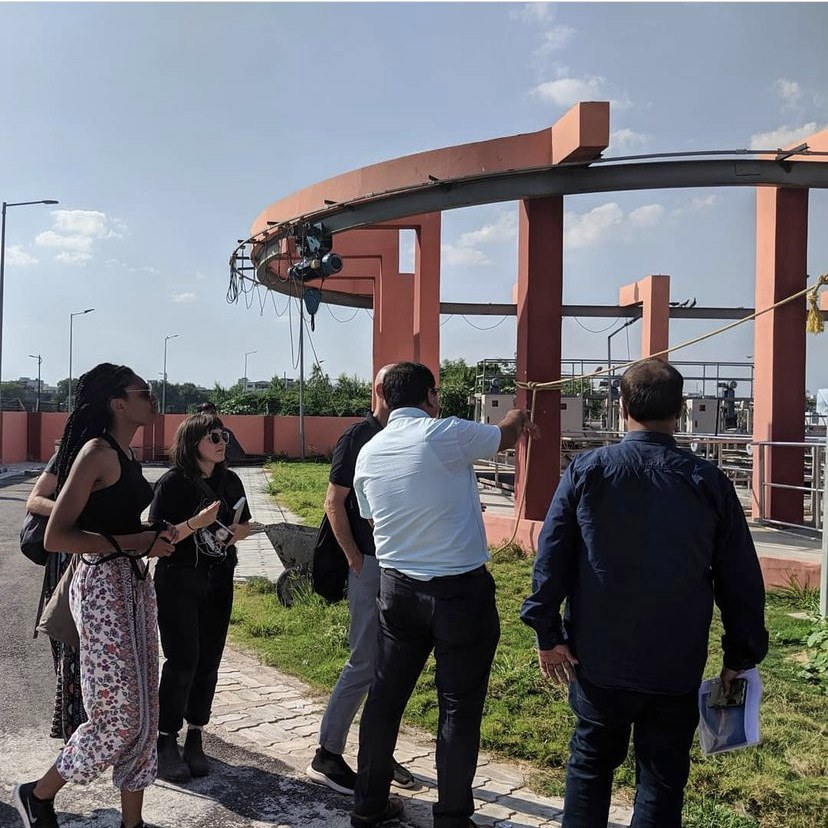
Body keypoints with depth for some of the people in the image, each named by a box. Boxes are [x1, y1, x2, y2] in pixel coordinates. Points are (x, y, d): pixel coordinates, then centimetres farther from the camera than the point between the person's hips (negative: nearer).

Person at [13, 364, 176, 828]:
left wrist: (156, 537, 4)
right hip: (104, 585, -9)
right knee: (121, 716, -1)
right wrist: (132, 542, -22)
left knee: (143, 712, 12)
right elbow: (56, 537, -19)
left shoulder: (126, 455, 12)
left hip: (135, 583, 9)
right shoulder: (97, 451, -14)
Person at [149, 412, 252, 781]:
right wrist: (198, 522, -26)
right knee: (183, 660, -6)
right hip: (178, 581, -5)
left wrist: (236, 532, -5)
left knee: (208, 661, 7)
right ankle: (165, 741, 9)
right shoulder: (173, 482, -11)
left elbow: (244, 524, 17)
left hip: (218, 582, 5)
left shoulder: (230, 481, 5)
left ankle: (194, 738, 20)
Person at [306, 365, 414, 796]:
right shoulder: (358, 437, -9)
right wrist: (355, 560, -11)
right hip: (372, 565, -6)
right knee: (364, 663, -2)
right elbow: (334, 502, -9)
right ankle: (326, 755, 13)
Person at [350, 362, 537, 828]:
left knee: (385, 697, 17)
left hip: (397, 589, 6)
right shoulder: (445, 434, -14)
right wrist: (518, 419, 26)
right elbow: (504, 437, 4)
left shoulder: (368, 453, 3)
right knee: (460, 709, 7)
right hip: (460, 591, -6)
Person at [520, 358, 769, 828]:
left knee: (591, 761, 20)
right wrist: (742, 656, 8)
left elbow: (551, 556, -7)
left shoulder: (585, 471, -7)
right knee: (662, 780, 14)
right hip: (676, 666, 0)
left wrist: (548, 632, 0)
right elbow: (742, 580, -2)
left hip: (598, 659, 1)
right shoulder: (709, 483, -6)